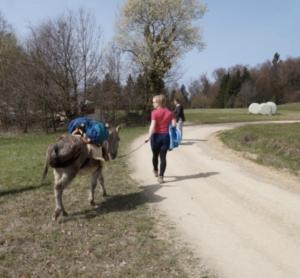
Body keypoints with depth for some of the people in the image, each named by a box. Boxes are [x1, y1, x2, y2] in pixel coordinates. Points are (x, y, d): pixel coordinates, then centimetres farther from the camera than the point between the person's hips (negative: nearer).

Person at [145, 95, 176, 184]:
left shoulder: (154, 113, -10)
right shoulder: (169, 113, 1)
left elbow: (152, 125, -19)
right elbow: (174, 125, -4)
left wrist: (149, 137, -23)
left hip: (156, 136, -2)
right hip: (165, 136, 2)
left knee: (155, 155, 19)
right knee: (163, 157, 4)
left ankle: (155, 171, 41)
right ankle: (161, 176, -1)